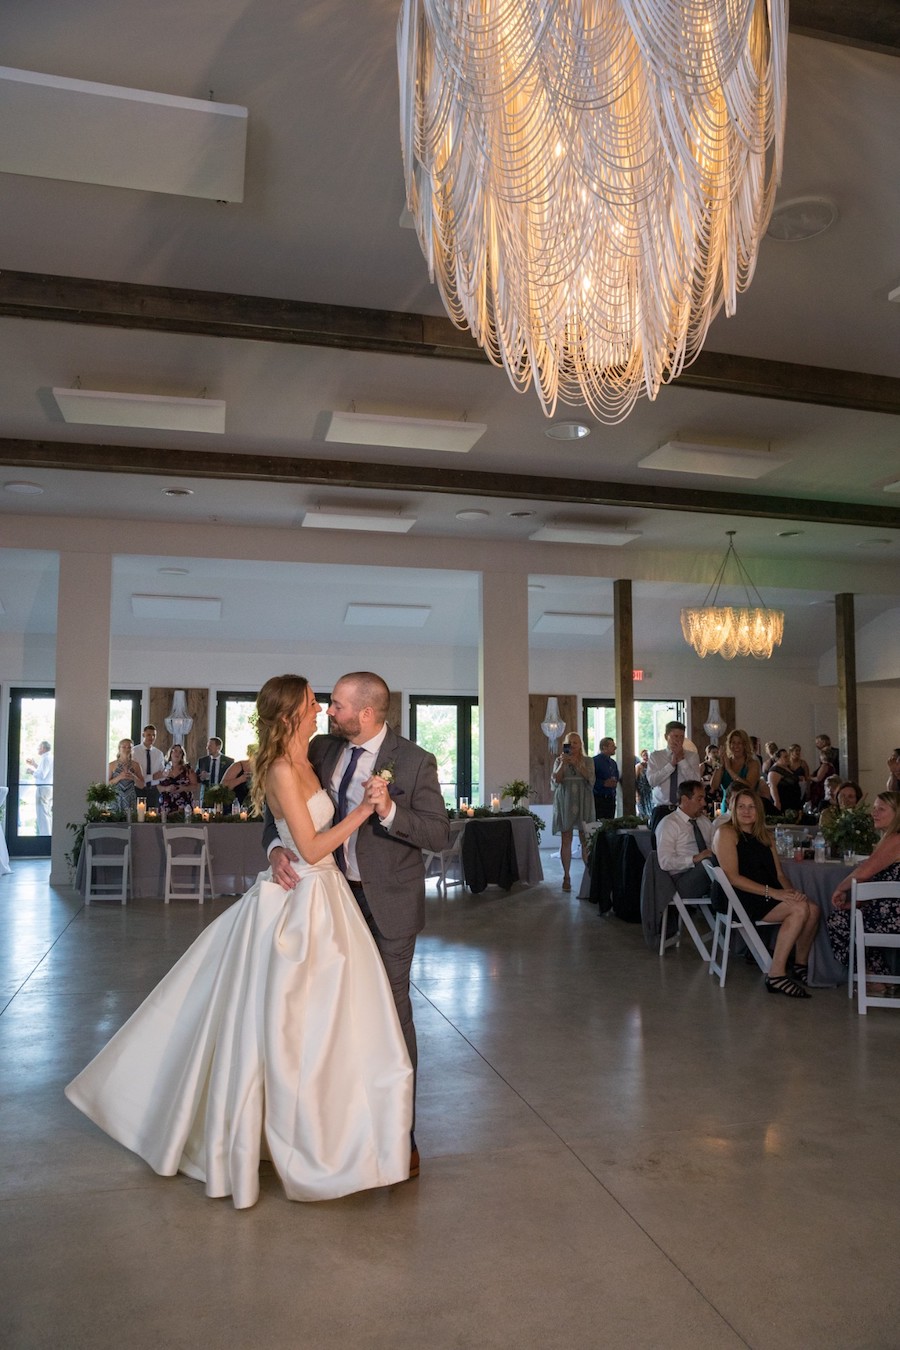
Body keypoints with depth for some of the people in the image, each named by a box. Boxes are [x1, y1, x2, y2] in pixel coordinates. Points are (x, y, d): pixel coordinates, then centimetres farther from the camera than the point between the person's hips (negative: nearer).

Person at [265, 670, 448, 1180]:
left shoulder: (415, 762, -15)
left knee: (391, 1011, 4)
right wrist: (277, 846, -18)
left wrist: (389, 811, -30)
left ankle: (401, 1133, 19)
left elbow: (440, 835, -15)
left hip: (388, 902, -5)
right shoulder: (321, 750, -1)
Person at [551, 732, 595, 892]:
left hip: (583, 802, 0)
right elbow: (556, 780, -3)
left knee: (586, 840, -2)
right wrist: (562, 763, -14)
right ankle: (566, 877, 2)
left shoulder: (587, 761, 9)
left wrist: (576, 763, -16)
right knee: (566, 840, -1)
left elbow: (589, 778, -7)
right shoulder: (559, 761, 9)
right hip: (565, 802, 0)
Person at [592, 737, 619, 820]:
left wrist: (615, 782, 6)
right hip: (599, 799, -8)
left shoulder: (613, 763, 18)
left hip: (611, 799, 8)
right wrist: (604, 783, -20)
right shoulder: (595, 761, -9)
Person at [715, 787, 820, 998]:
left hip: (770, 897, 7)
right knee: (799, 908, -25)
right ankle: (776, 975, -23)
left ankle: (801, 964, 2)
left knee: (813, 909, -17)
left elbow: (778, 874, 15)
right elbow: (733, 877, -13)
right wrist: (771, 892, -19)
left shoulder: (765, 836, 20)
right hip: (739, 899, -7)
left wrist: (789, 891, -8)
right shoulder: (727, 833, -4)